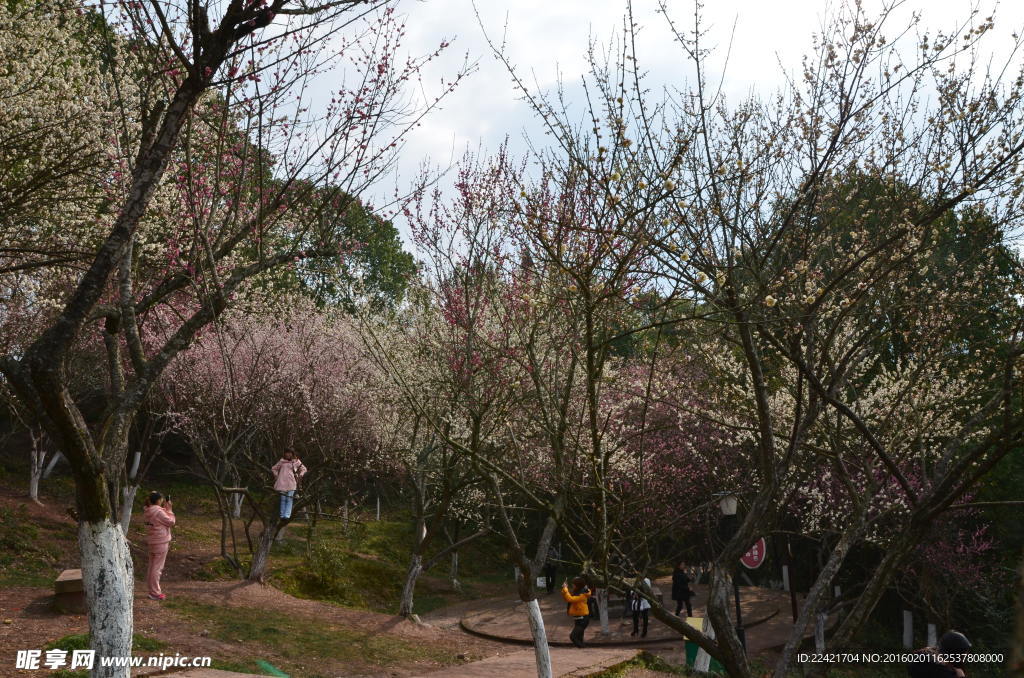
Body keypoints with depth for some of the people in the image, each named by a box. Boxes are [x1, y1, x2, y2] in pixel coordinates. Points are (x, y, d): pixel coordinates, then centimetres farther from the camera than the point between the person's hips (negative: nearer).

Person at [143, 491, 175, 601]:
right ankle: (155, 593, 2)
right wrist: (169, 510, -6)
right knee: (157, 568, -2)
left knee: (152, 567, 15)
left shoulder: (147, 511, 6)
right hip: (161, 543, -9)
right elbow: (171, 522, -13)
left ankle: (152, 590, 24)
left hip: (151, 542, 9)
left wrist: (165, 508, 9)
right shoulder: (158, 512, -20)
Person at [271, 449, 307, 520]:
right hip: (282, 483, 1)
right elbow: (274, 469, 22)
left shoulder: (296, 462, 8)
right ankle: (282, 515, 3)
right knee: (283, 500, 1)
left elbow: (304, 469, 18)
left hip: (291, 484, -1)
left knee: (289, 499, -9)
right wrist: (276, 476, 9)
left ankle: (287, 515, -14)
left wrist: (299, 476, 5)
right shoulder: (281, 461, 10)